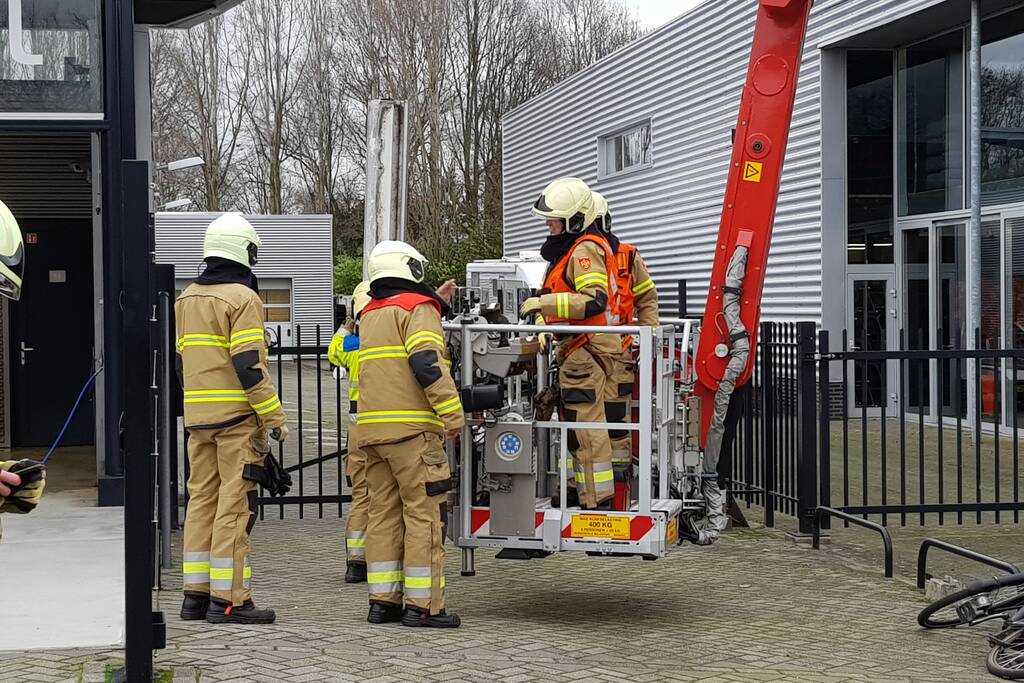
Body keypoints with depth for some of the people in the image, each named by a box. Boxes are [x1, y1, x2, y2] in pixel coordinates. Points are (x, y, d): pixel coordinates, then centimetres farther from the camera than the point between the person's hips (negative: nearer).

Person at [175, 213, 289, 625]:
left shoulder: (186, 300, 15)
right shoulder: (242, 298, -10)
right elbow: (247, 365, -17)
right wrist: (273, 417, -14)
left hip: (198, 418, 8)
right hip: (236, 419, -8)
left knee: (201, 500, 11)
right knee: (234, 505, -5)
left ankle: (196, 594, 15)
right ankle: (228, 600, -5)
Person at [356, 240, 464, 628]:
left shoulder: (370, 315, 20)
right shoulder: (418, 308, -5)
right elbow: (426, 362, -17)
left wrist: (437, 304, 34)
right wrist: (453, 413, -18)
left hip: (373, 428, 8)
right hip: (411, 427, -8)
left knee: (384, 513, 10)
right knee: (424, 514, -5)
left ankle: (383, 600, 12)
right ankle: (423, 605, -6)